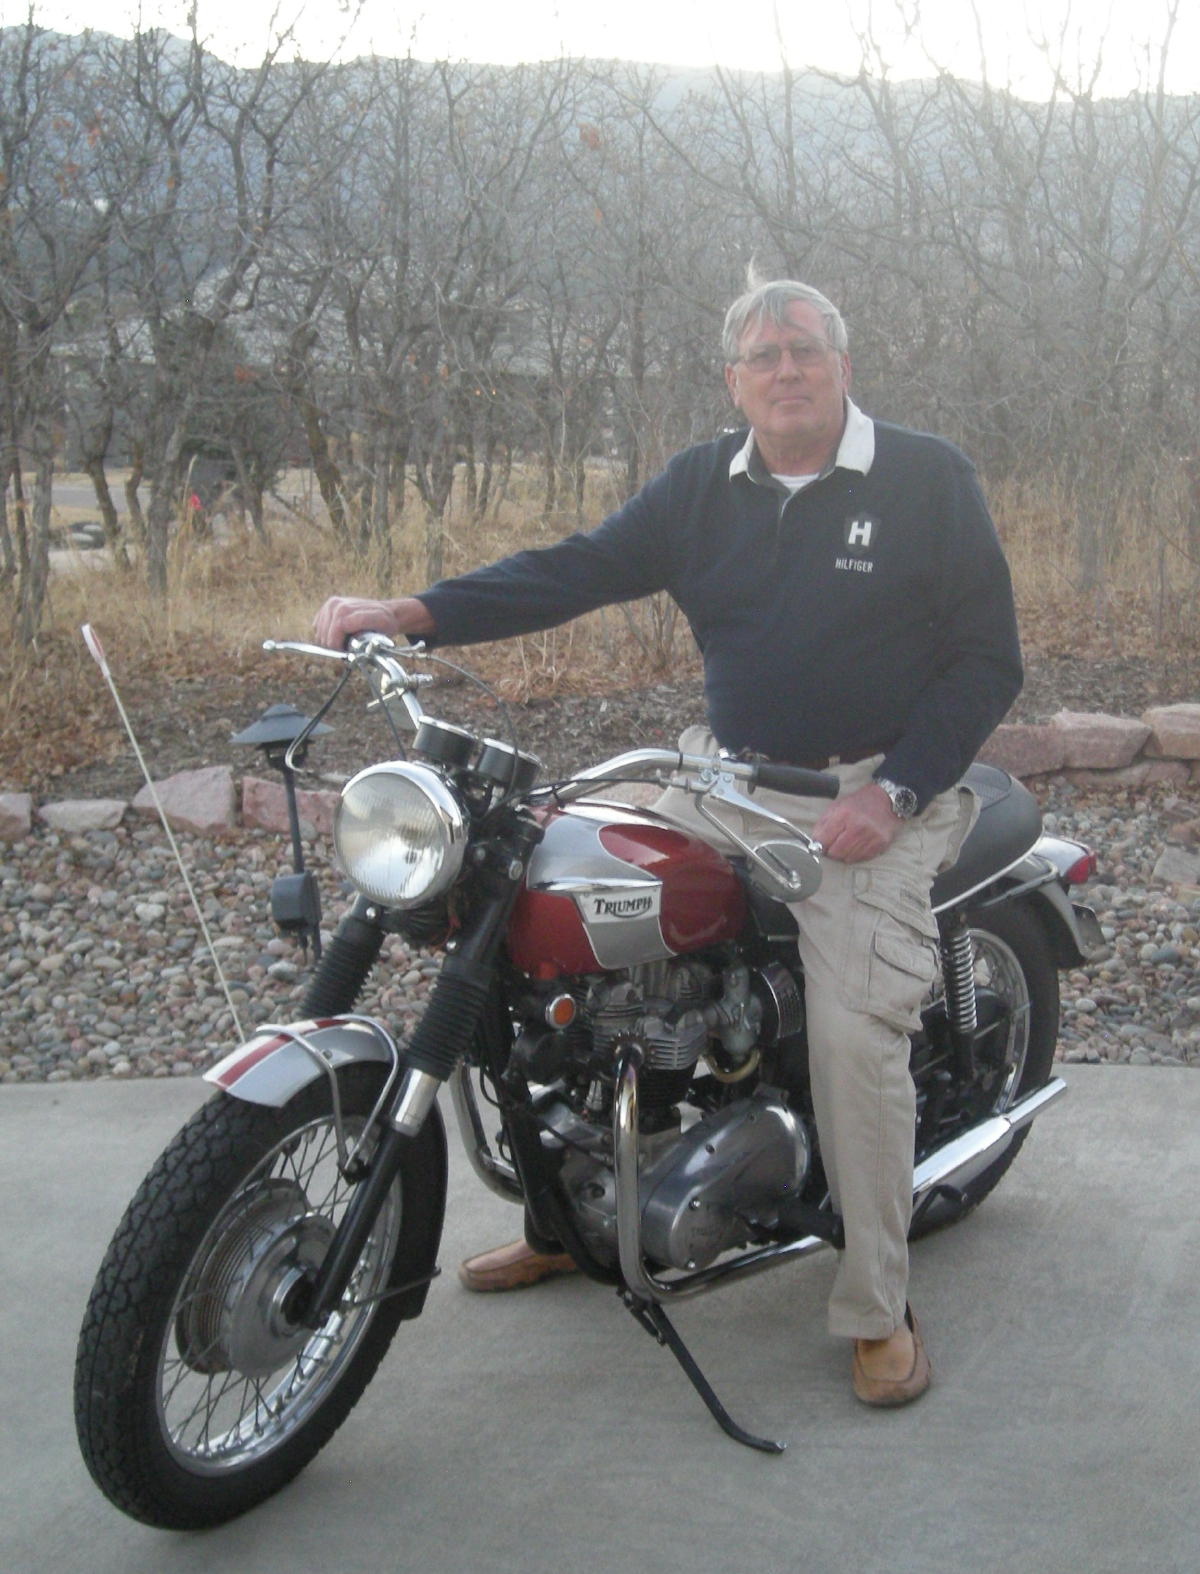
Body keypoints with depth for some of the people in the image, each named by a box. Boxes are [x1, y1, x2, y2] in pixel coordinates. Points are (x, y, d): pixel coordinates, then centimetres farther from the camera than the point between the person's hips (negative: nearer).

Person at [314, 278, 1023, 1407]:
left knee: (854, 1030, -23)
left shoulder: (928, 479, -4)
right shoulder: (701, 487, 7)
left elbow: (989, 658, -4)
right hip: (726, 774, 5)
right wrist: (406, 615, -18)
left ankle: (876, 1311, -5)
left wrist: (892, 793, -16)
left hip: (873, 794, -5)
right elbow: (576, 569, -4)